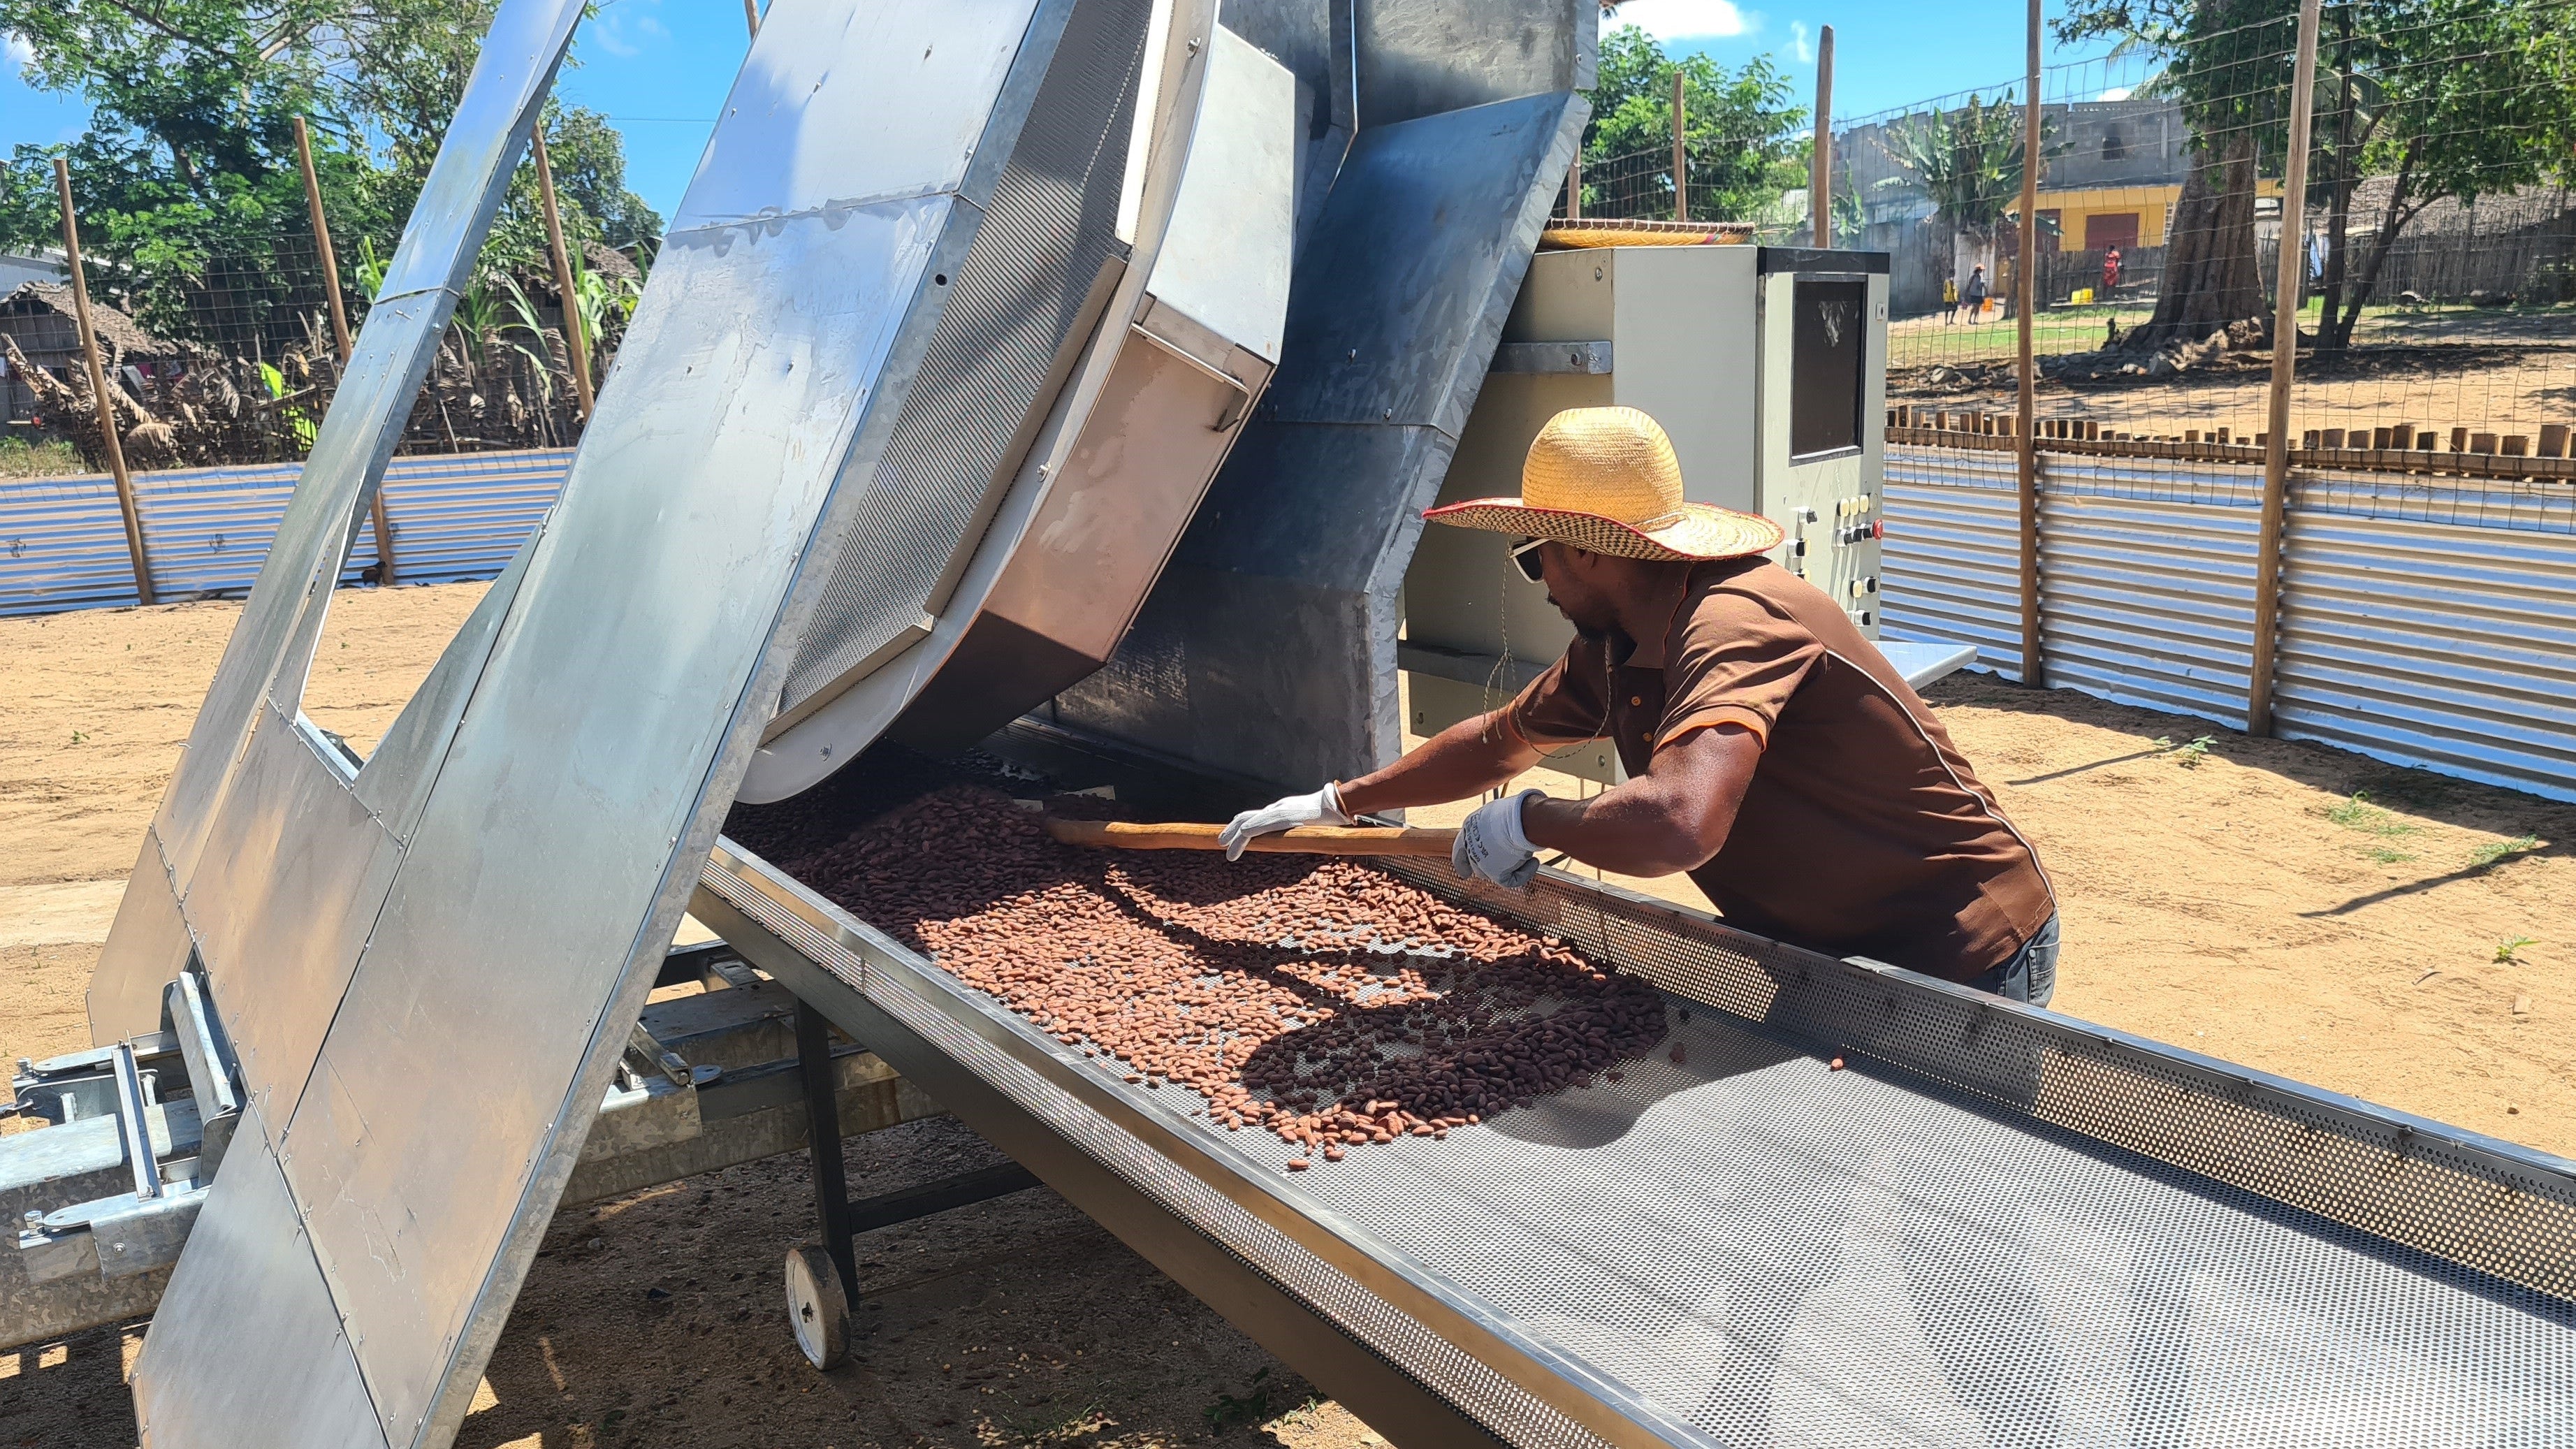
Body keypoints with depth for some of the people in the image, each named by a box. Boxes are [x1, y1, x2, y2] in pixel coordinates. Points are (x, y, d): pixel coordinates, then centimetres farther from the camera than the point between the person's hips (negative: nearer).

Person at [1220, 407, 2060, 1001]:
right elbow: (1497, 742, 16)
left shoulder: (1734, 624, -30)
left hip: (1960, 962, -8)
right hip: (1843, 953, 8)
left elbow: (1677, 823, -46)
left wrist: (1531, 821, -27)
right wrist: (1335, 805, 19)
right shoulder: (1614, 650, 1)